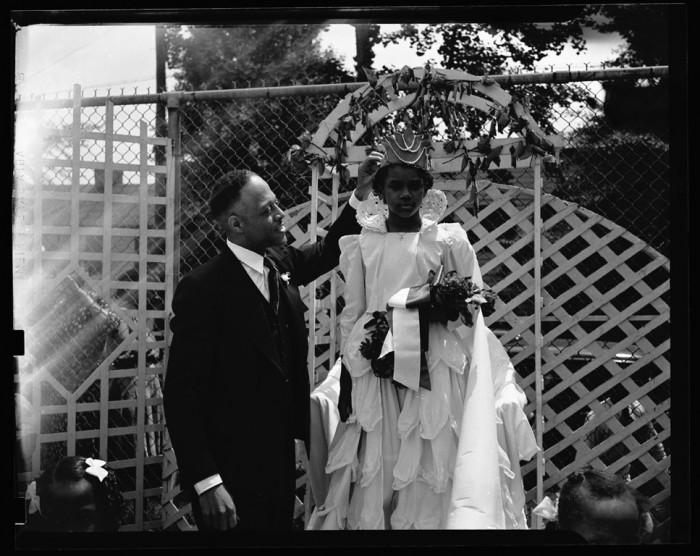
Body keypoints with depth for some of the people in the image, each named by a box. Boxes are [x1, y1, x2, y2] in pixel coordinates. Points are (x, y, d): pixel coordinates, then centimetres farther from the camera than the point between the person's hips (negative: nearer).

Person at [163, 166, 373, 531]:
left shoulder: (281, 261, 1)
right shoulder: (202, 289, -19)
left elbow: (327, 251, 23)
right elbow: (182, 393, -20)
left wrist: (361, 193, 9)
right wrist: (206, 483, -23)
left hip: (280, 457, 7)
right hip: (232, 473, -7)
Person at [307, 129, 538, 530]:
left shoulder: (450, 240, 1)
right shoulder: (361, 245, 4)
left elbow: (475, 301, 6)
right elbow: (351, 316, 6)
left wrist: (440, 307, -13)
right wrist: (347, 383, 5)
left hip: (435, 373, -1)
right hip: (376, 374, 1)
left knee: (434, 468, 2)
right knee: (379, 470, 5)